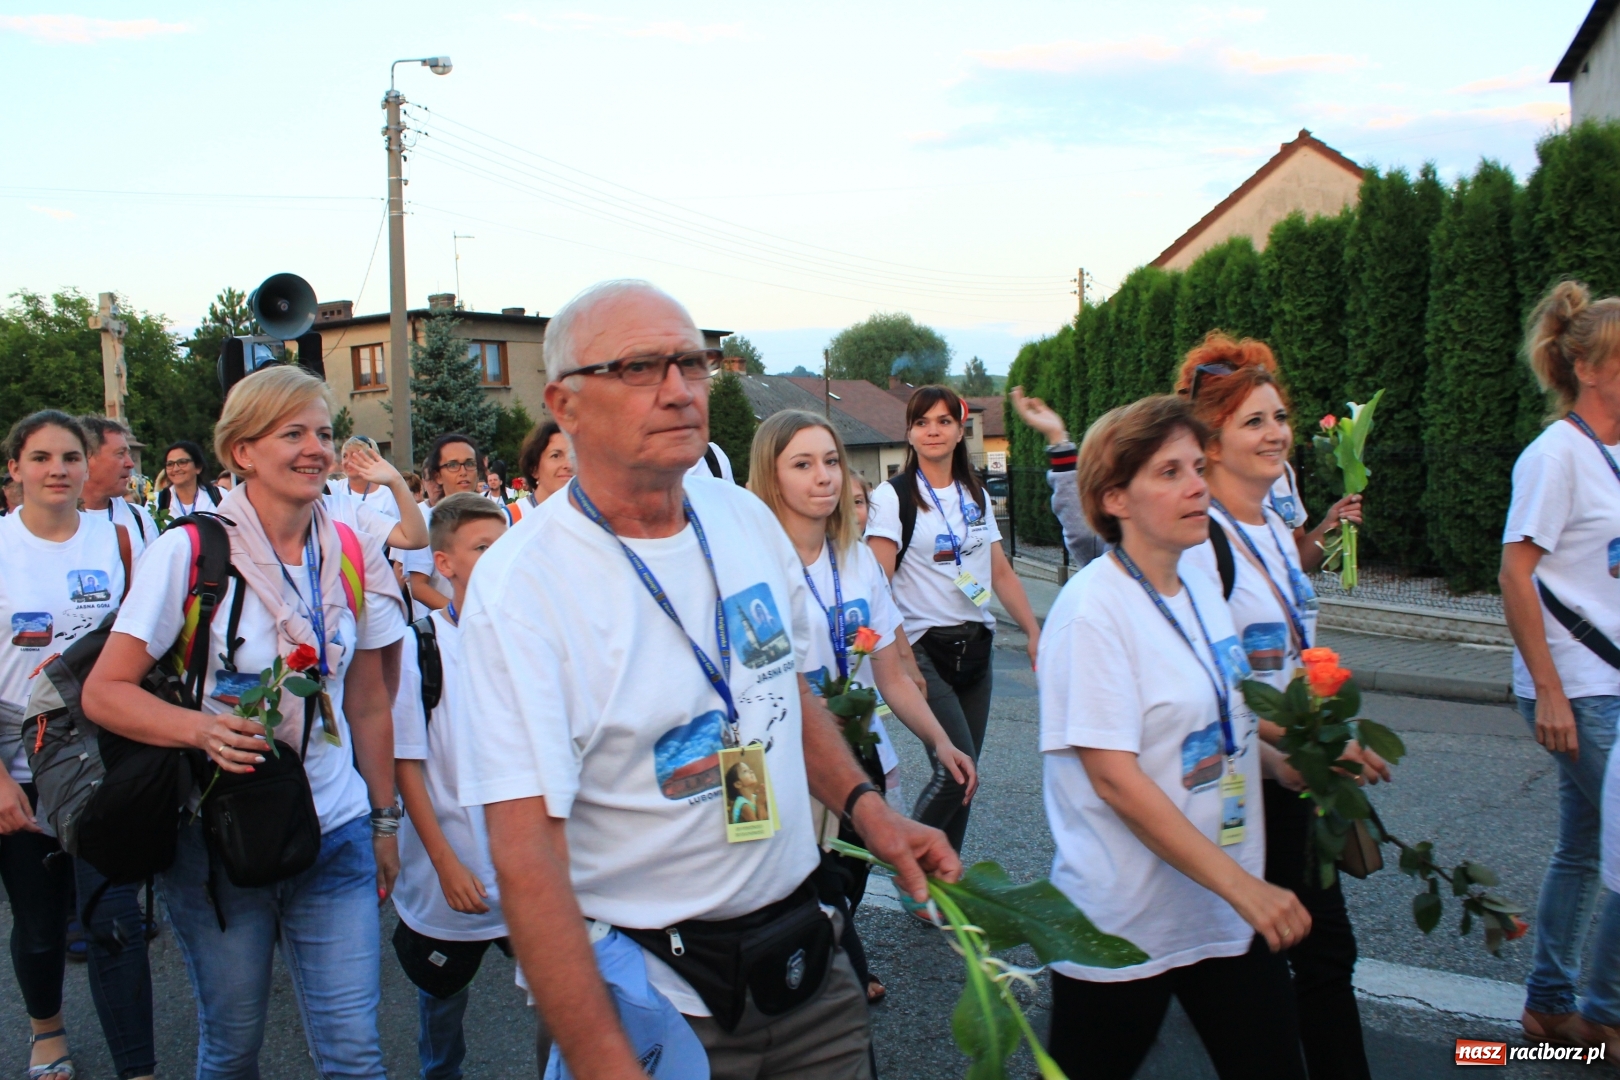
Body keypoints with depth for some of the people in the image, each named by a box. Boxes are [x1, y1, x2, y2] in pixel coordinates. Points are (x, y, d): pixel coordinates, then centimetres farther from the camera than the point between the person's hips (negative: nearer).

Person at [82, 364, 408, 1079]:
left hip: (335, 836, 3)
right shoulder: (187, 552, -10)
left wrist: (384, 820, 12)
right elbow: (103, 692, -9)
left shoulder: (354, 557, 2)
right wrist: (202, 729, -26)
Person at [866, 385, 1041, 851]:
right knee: (956, 769, -13)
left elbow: (1001, 573, 14)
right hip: (924, 649, -6)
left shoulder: (977, 496, 12)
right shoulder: (894, 496, -5)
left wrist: (1035, 633, 5)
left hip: (975, 646, 6)